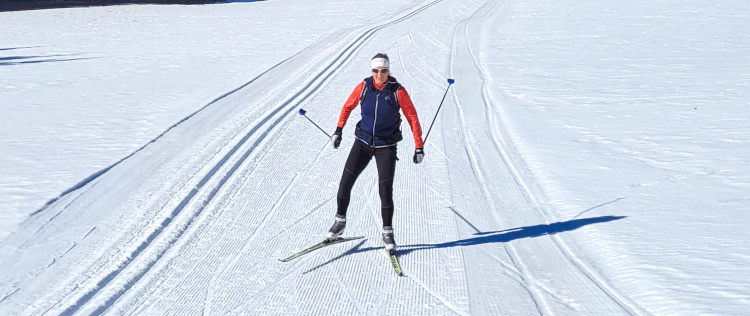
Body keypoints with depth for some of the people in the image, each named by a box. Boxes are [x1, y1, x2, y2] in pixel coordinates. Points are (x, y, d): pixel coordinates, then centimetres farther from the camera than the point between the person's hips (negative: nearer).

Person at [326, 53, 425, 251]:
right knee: (345, 183, -1)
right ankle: (340, 221, 19)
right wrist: (338, 130, 9)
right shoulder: (364, 87, -5)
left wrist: (419, 147, -7)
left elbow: (412, 117, -6)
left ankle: (387, 232, 12)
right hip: (363, 142, 2)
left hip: (386, 147, -2)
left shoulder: (397, 91, -12)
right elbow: (348, 107, 11)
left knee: (385, 191, -4)